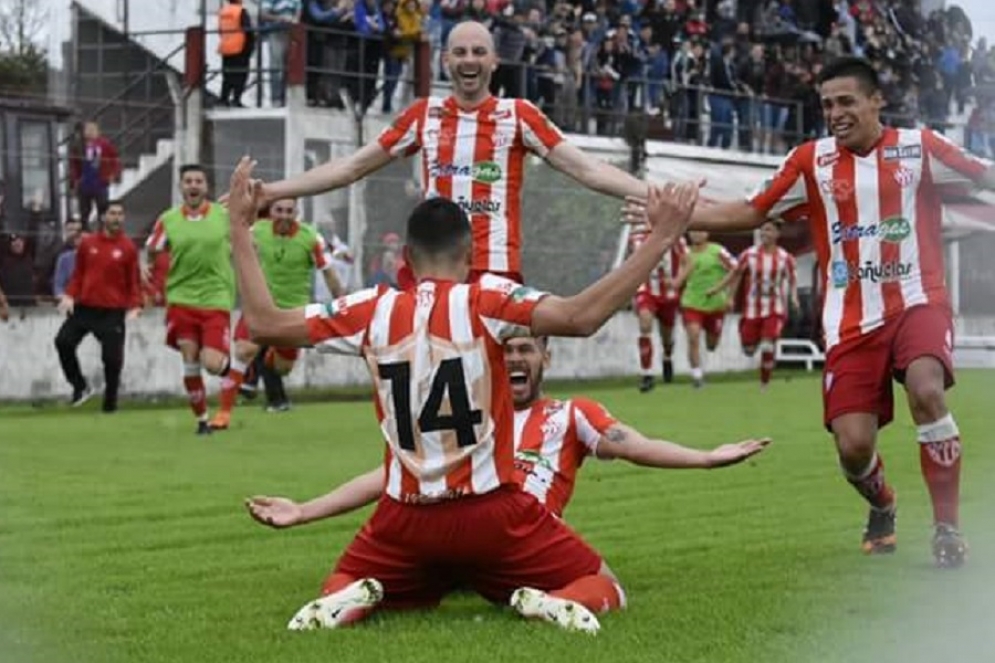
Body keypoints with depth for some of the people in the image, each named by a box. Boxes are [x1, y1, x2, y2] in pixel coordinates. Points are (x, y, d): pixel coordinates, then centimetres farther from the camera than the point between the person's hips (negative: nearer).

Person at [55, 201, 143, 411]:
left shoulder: (128, 247, -1)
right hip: (84, 307, 3)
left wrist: (134, 306, -11)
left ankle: (110, 400, 13)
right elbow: (78, 273, 12)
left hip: (113, 312, -3)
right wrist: (70, 295, -3)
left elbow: (134, 281, 2)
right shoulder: (88, 243, 6)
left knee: (112, 357, -3)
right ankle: (80, 387, 7)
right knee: (64, 342, -9)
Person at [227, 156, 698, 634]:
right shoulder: (486, 301, -10)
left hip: (407, 519, 2)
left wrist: (240, 227, 11)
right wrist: (661, 236, -20)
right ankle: (549, 601, -19)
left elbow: (263, 322, 2)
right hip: (491, 512, -2)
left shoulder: (373, 311, -2)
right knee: (600, 589, 15)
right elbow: (582, 316, -24)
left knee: (342, 587, 29)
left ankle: (349, 599, -7)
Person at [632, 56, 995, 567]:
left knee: (926, 390, -31)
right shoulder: (811, 160, 5)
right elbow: (751, 212, 10)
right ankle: (882, 510, 30)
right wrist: (677, 217, 3)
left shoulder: (918, 146, 1)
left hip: (917, 301, -2)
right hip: (851, 319, 2)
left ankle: (947, 528, -17)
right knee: (852, 444, -8)